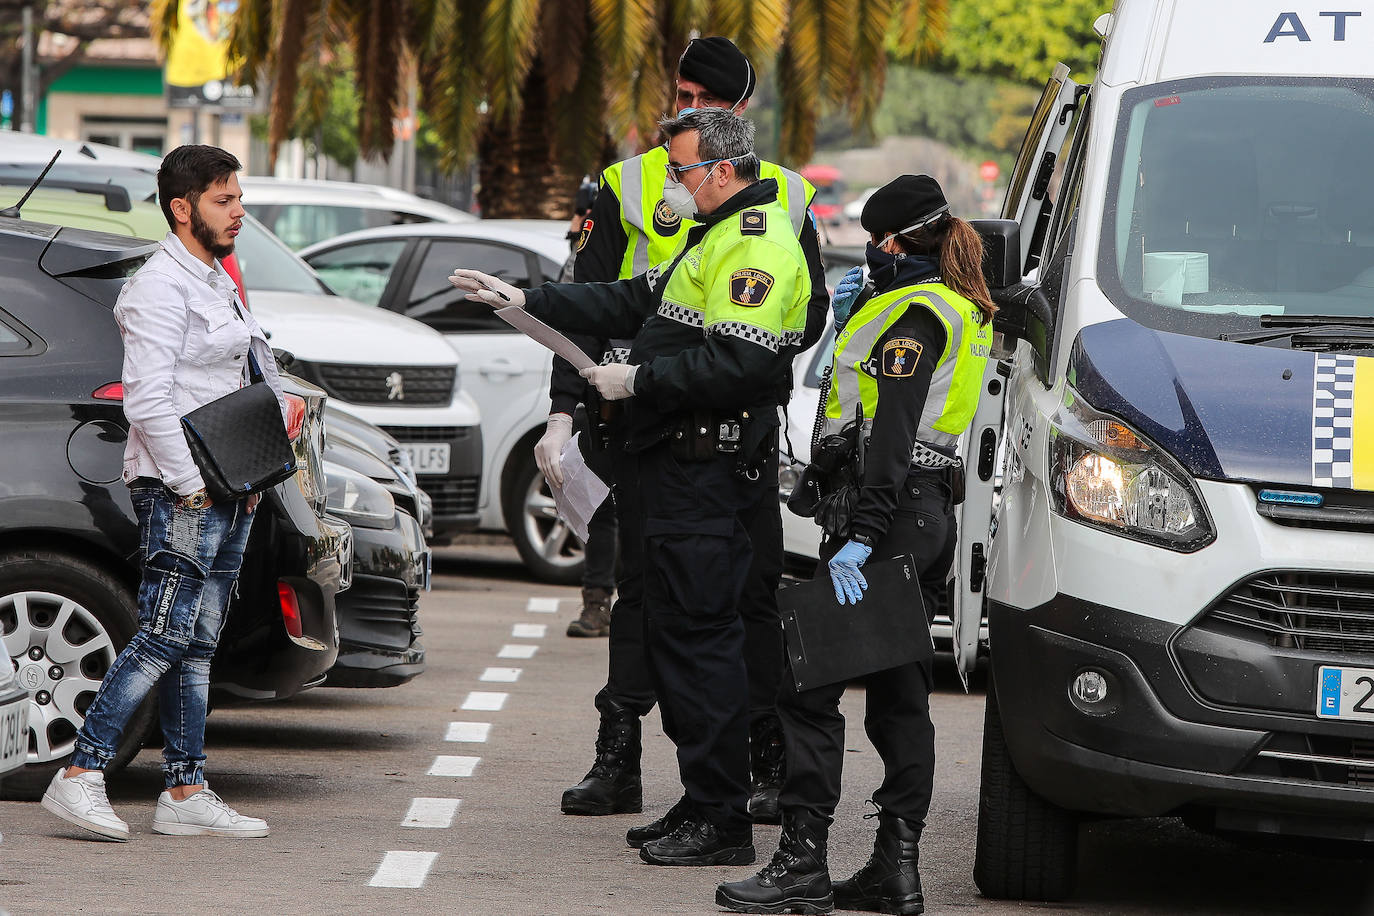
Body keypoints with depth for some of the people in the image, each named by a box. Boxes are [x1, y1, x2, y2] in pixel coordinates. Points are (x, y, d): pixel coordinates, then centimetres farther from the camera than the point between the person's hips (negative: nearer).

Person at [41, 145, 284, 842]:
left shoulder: (215, 284, 20)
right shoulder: (160, 287, -11)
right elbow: (147, 400, -18)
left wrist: (277, 402, 10)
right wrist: (193, 484, -19)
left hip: (226, 491, 9)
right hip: (179, 494, -9)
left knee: (196, 645, 8)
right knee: (165, 635, -14)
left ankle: (186, 795, 9)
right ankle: (80, 777, -14)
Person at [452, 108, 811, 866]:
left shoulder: (756, 245, -15)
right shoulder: (718, 236, 20)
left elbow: (739, 363, -25)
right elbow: (639, 302, 25)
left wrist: (640, 380, -17)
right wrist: (527, 301, 21)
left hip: (707, 477, -11)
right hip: (682, 468, 11)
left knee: (699, 644, -9)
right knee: (681, 639, 13)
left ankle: (720, 824, -6)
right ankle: (704, 810, 19)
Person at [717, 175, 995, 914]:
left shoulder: (914, 312, -13)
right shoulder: (963, 312, 18)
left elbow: (892, 431, -22)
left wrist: (860, 534, -27)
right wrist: (847, 325, 16)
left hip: (892, 507, -10)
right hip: (930, 514, 10)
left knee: (809, 685, -7)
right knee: (899, 693, 11)